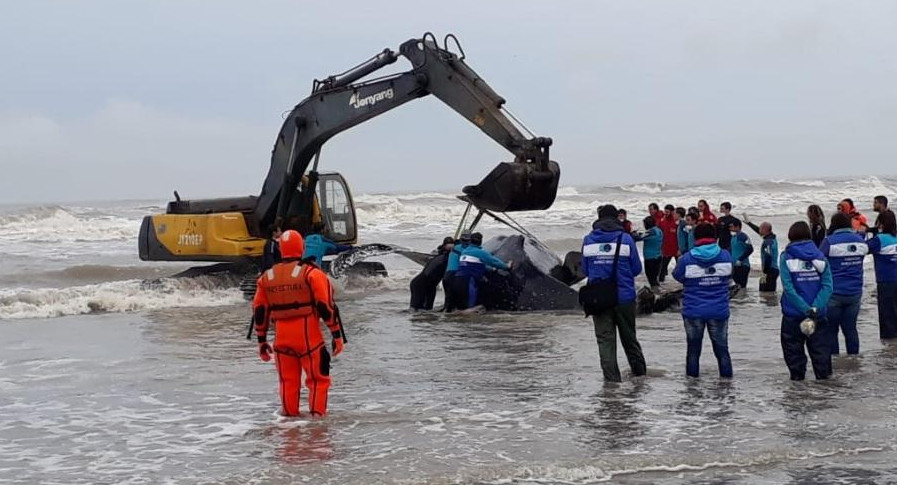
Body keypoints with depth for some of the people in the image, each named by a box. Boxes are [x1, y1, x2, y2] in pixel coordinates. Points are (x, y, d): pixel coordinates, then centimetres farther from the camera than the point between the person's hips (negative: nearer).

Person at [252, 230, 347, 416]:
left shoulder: (267, 277, 8)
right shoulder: (311, 273, -7)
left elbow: (259, 312, 12)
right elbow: (326, 307, -10)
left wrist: (262, 341, 19)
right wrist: (337, 335, -5)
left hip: (282, 339, 4)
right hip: (309, 338, -4)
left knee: (288, 380, 14)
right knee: (318, 379, 5)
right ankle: (317, 415, -1)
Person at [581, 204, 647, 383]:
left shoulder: (588, 240, -1)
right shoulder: (626, 239, -7)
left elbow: (585, 270, 6)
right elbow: (637, 269, -1)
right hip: (624, 296, 0)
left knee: (605, 338, 4)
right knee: (628, 335, 16)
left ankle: (611, 377, -2)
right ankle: (639, 368, 29)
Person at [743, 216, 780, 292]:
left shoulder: (767, 242, -18)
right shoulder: (772, 239, 12)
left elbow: (768, 258, -25)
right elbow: (759, 231, 27)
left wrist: (764, 273, -23)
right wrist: (748, 222, 34)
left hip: (770, 271, -10)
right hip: (774, 269, 10)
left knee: (766, 293, -9)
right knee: (771, 293, 15)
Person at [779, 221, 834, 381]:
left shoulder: (786, 257, -7)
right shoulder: (820, 256, 1)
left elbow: (788, 288, -17)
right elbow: (827, 286, -9)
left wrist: (806, 309, -18)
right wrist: (815, 308, -16)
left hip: (793, 313, -2)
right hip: (819, 314, 2)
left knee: (793, 346, 10)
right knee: (820, 346, 13)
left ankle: (797, 376, 11)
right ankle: (824, 375, 15)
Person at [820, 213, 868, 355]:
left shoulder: (829, 241, -13)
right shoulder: (860, 241, 4)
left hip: (834, 293, -5)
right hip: (855, 293, 5)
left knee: (831, 331, 5)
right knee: (851, 329, 12)